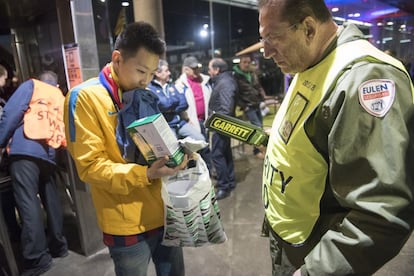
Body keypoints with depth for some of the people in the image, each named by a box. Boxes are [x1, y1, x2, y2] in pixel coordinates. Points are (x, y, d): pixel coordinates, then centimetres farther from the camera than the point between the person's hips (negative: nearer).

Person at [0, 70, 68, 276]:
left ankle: (36, 259, -7)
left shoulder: (31, 85, 13)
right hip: (49, 153, 5)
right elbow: (64, 130, 18)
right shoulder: (61, 98, 26)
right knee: (51, 199, 15)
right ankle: (58, 245, 22)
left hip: (25, 149, -5)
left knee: (27, 202, -7)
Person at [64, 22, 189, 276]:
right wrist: (145, 174, -27)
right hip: (127, 224, -6)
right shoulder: (85, 97, -12)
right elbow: (90, 165, -16)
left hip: (165, 212, 6)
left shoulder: (148, 96, 7)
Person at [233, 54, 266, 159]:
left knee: (260, 126, 12)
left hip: (257, 105, 7)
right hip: (248, 107, -7)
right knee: (257, 127, -11)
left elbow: (259, 87, 20)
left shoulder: (253, 75, 10)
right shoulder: (236, 76, -10)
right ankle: (257, 150, 2)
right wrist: (243, 106, -16)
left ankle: (259, 146, 28)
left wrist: (262, 98, 4)